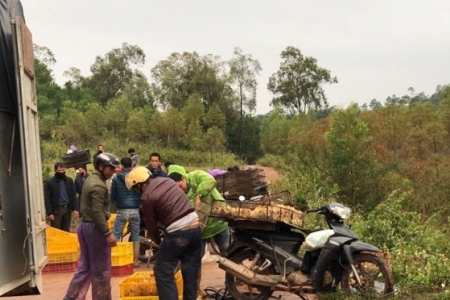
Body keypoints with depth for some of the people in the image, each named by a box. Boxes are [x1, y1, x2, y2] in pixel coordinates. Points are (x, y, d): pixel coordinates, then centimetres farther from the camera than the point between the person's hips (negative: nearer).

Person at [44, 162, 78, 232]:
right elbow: (47, 199, -6)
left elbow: (73, 195, 9)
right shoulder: (49, 182, -4)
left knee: (66, 231, 11)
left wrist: (75, 209, 0)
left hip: (67, 208, 4)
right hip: (56, 210, -4)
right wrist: (49, 213, -13)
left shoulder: (69, 180, 8)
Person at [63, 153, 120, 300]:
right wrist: (108, 233, -24)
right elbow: (97, 212, -24)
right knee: (101, 269, 2)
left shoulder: (91, 179, 13)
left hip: (85, 225, 10)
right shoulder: (98, 185, -18)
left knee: (84, 266, 14)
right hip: (94, 228, -10)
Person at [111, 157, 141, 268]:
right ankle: (136, 261, 12)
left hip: (121, 211, -1)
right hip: (135, 210, 2)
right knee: (136, 236, 10)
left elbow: (112, 195, 2)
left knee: (115, 235, 6)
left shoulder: (116, 178, -3)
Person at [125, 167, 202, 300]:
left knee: (163, 272, 6)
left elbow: (151, 225, 2)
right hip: (195, 226, 7)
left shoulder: (146, 197, -8)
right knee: (191, 272, 16)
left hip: (178, 233, -7)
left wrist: (157, 240, 20)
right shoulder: (168, 181, 12)